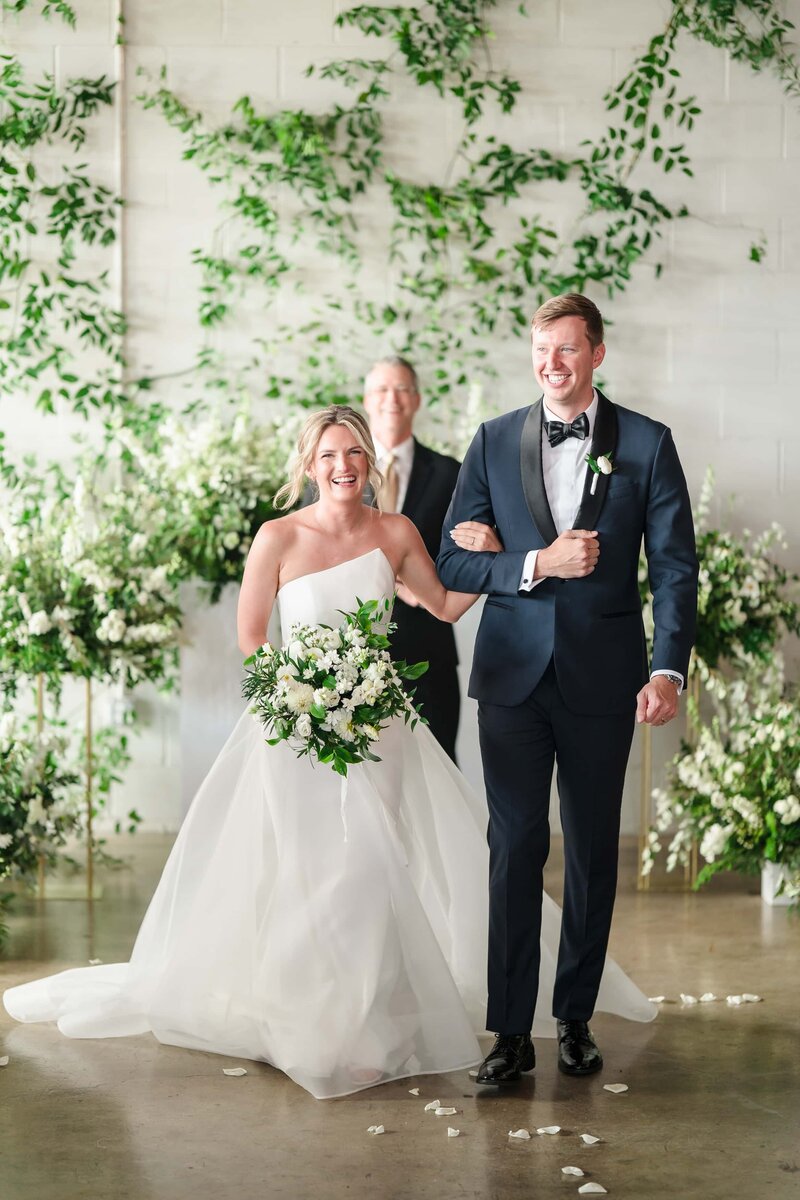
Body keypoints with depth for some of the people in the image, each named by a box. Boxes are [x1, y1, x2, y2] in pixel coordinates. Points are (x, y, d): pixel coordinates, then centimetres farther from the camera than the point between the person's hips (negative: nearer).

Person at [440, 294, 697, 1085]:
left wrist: (669, 669, -13)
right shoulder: (494, 442, 5)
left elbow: (675, 566, -2)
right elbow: (454, 561, 2)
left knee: (593, 849, 10)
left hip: (602, 678, 0)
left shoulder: (647, 444, 1)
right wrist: (537, 564, -14)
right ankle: (510, 1032, 7)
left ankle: (575, 1019, 24)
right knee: (515, 847, 1)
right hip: (513, 673, 0)